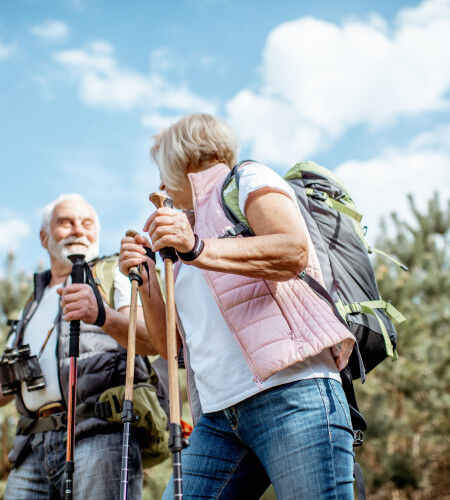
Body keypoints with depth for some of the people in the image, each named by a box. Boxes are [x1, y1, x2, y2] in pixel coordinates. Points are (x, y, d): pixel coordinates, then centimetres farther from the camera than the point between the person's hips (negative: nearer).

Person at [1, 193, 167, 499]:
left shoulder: (115, 276, 11)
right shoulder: (35, 303, 29)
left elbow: (152, 342, -11)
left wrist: (102, 314, -30)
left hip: (100, 436, -5)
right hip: (33, 448, 5)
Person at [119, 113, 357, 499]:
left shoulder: (247, 179, 9)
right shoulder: (191, 226, 28)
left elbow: (294, 251, -14)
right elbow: (171, 344, 25)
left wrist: (199, 250, -21)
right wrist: (145, 279, 12)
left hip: (290, 391, -7)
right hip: (219, 416, 7)